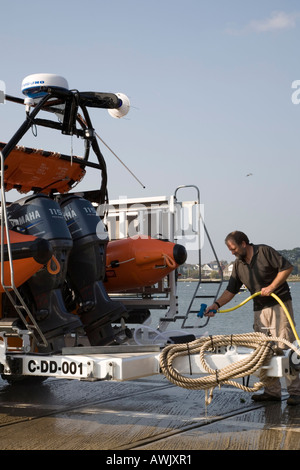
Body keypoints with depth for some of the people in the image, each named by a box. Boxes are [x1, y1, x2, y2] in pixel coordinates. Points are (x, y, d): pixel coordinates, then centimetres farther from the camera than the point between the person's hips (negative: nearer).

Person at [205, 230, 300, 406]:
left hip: (280, 304, -7)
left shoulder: (265, 251, -6)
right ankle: (272, 391, 9)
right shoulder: (238, 265, 11)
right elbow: (231, 290, 11)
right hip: (260, 309, 7)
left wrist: (271, 287, -14)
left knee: (284, 348, -10)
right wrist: (217, 304, -4)